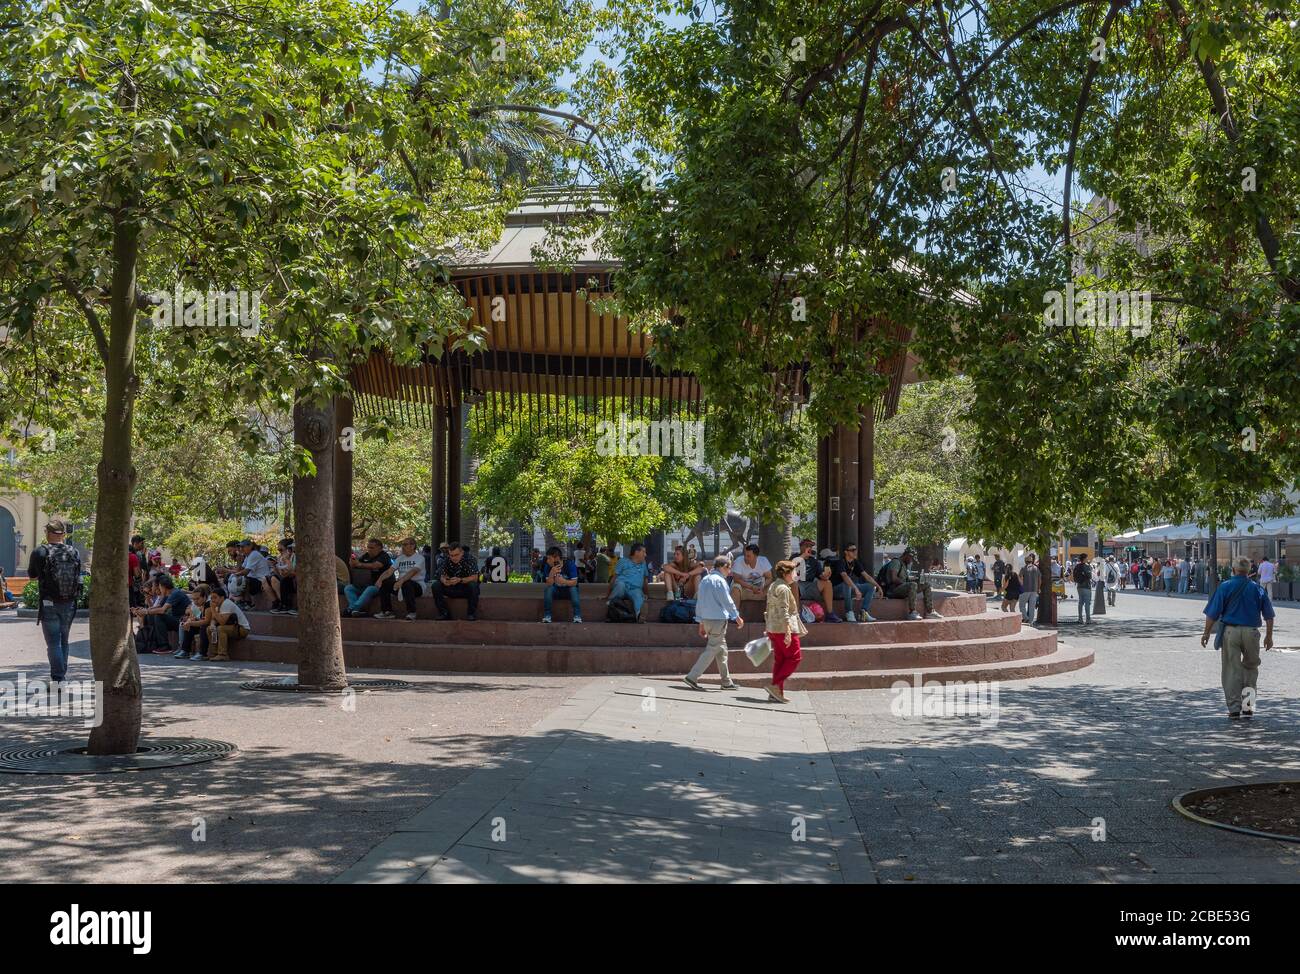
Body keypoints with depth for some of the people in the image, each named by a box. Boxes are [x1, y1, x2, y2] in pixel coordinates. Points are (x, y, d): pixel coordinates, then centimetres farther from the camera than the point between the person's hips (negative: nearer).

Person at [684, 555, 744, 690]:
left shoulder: (704, 580, 15)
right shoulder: (720, 581, -12)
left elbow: (699, 603, 18)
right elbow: (727, 601, -12)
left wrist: (701, 623, 21)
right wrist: (737, 617, -2)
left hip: (706, 619, 9)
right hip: (718, 619, -9)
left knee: (722, 649, 15)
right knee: (712, 650, -6)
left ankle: (727, 682, 18)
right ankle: (692, 677, -10)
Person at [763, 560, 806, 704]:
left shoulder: (773, 586, 16)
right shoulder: (783, 588, -14)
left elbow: (769, 609, 22)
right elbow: (783, 612, -21)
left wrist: (767, 627, 27)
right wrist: (788, 632, -24)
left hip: (773, 628, 10)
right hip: (784, 628, -10)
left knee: (779, 659, 10)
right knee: (794, 657, -3)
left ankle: (777, 693, 9)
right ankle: (775, 685, -10)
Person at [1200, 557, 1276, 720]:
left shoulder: (1225, 587, -2)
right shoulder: (1257, 588, 4)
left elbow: (1213, 613, -5)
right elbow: (1269, 615, 6)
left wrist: (1206, 633, 4)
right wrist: (1269, 636, 15)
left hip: (1230, 631, -1)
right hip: (1251, 632, 1)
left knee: (1231, 670, 4)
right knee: (1251, 667, 17)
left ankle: (1234, 709, 3)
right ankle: (1247, 705, 7)